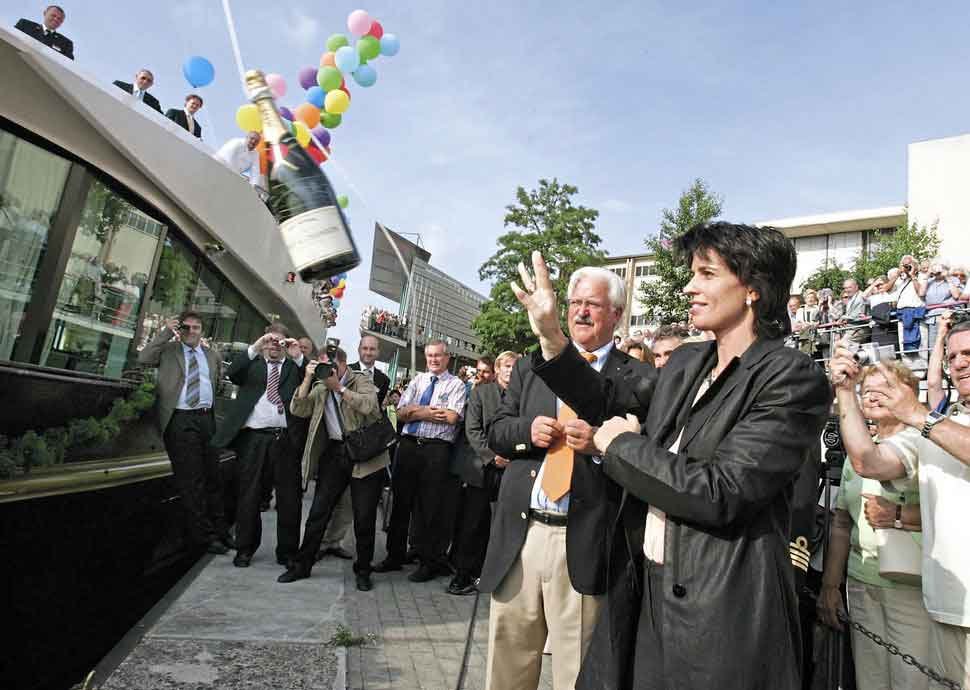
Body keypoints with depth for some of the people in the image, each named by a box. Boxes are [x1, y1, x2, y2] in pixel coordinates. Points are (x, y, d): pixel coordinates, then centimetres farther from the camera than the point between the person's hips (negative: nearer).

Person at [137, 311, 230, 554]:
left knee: (213, 477, 11)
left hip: (207, 419, 4)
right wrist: (165, 332, -12)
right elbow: (143, 359, -11)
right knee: (191, 479, -2)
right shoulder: (167, 350, 6)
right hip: (180, 420, -4)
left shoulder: (212, 355, 16)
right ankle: (204, 534, 6)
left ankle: (220, 530, 21)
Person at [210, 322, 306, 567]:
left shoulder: (295, 366, 12)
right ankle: (245, 548, 24)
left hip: (285, 438, 0)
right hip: (252, 437, 0)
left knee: (289, 497, 3)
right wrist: (255, 348, -13)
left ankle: (287, 551, 16)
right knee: (248, 494, 9)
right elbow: (232, 373, -5)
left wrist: (298, 356, -12)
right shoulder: (252, 363, 13)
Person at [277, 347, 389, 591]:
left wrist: (339, 387, -18)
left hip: (365, 454, -4)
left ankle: (363, 570, 20)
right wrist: (307, 379, -7)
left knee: (364, 517, 3)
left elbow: (368, 405, -20)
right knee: (318, 512, 8)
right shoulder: (320, 388, 13)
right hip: (334, 453, 4)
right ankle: (302, 564, 25)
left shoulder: (361, 380, -1)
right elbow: (298, 410, 1)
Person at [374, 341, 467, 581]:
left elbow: (451, 417, -14)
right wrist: (429, 411, -11)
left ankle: (430, 563, 19)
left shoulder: (456, 384, 1)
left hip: (436, 449, -4)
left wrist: (417, 410, -8)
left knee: (430, 507, 4)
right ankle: (395, 556, 27)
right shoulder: (418, 379, 14)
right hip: (408, 445, 4)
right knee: (401, 501, 12)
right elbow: (401, 413, 4)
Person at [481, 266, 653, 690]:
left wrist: (601, 442, -21)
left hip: (584, 543, -3)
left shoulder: (640, 379, -2)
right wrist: (528, 430, -9)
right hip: (519, 534, 4)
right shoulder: (530, 367, 11)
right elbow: (496, 432, 11)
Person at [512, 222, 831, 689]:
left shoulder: (794, 379, -15)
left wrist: (622, 444, -10)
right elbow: (614, 412, 17)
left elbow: (720, 493, -23)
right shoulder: (685, 362, 6)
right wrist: (552, 339, 7)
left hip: (718, 610, -6)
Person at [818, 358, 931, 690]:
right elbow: (842, 521, 13)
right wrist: (830, 585, 11)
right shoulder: (857, 452, 12)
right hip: (862, 582, 5)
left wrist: (898, 516, -20)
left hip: (912, 584, -5)